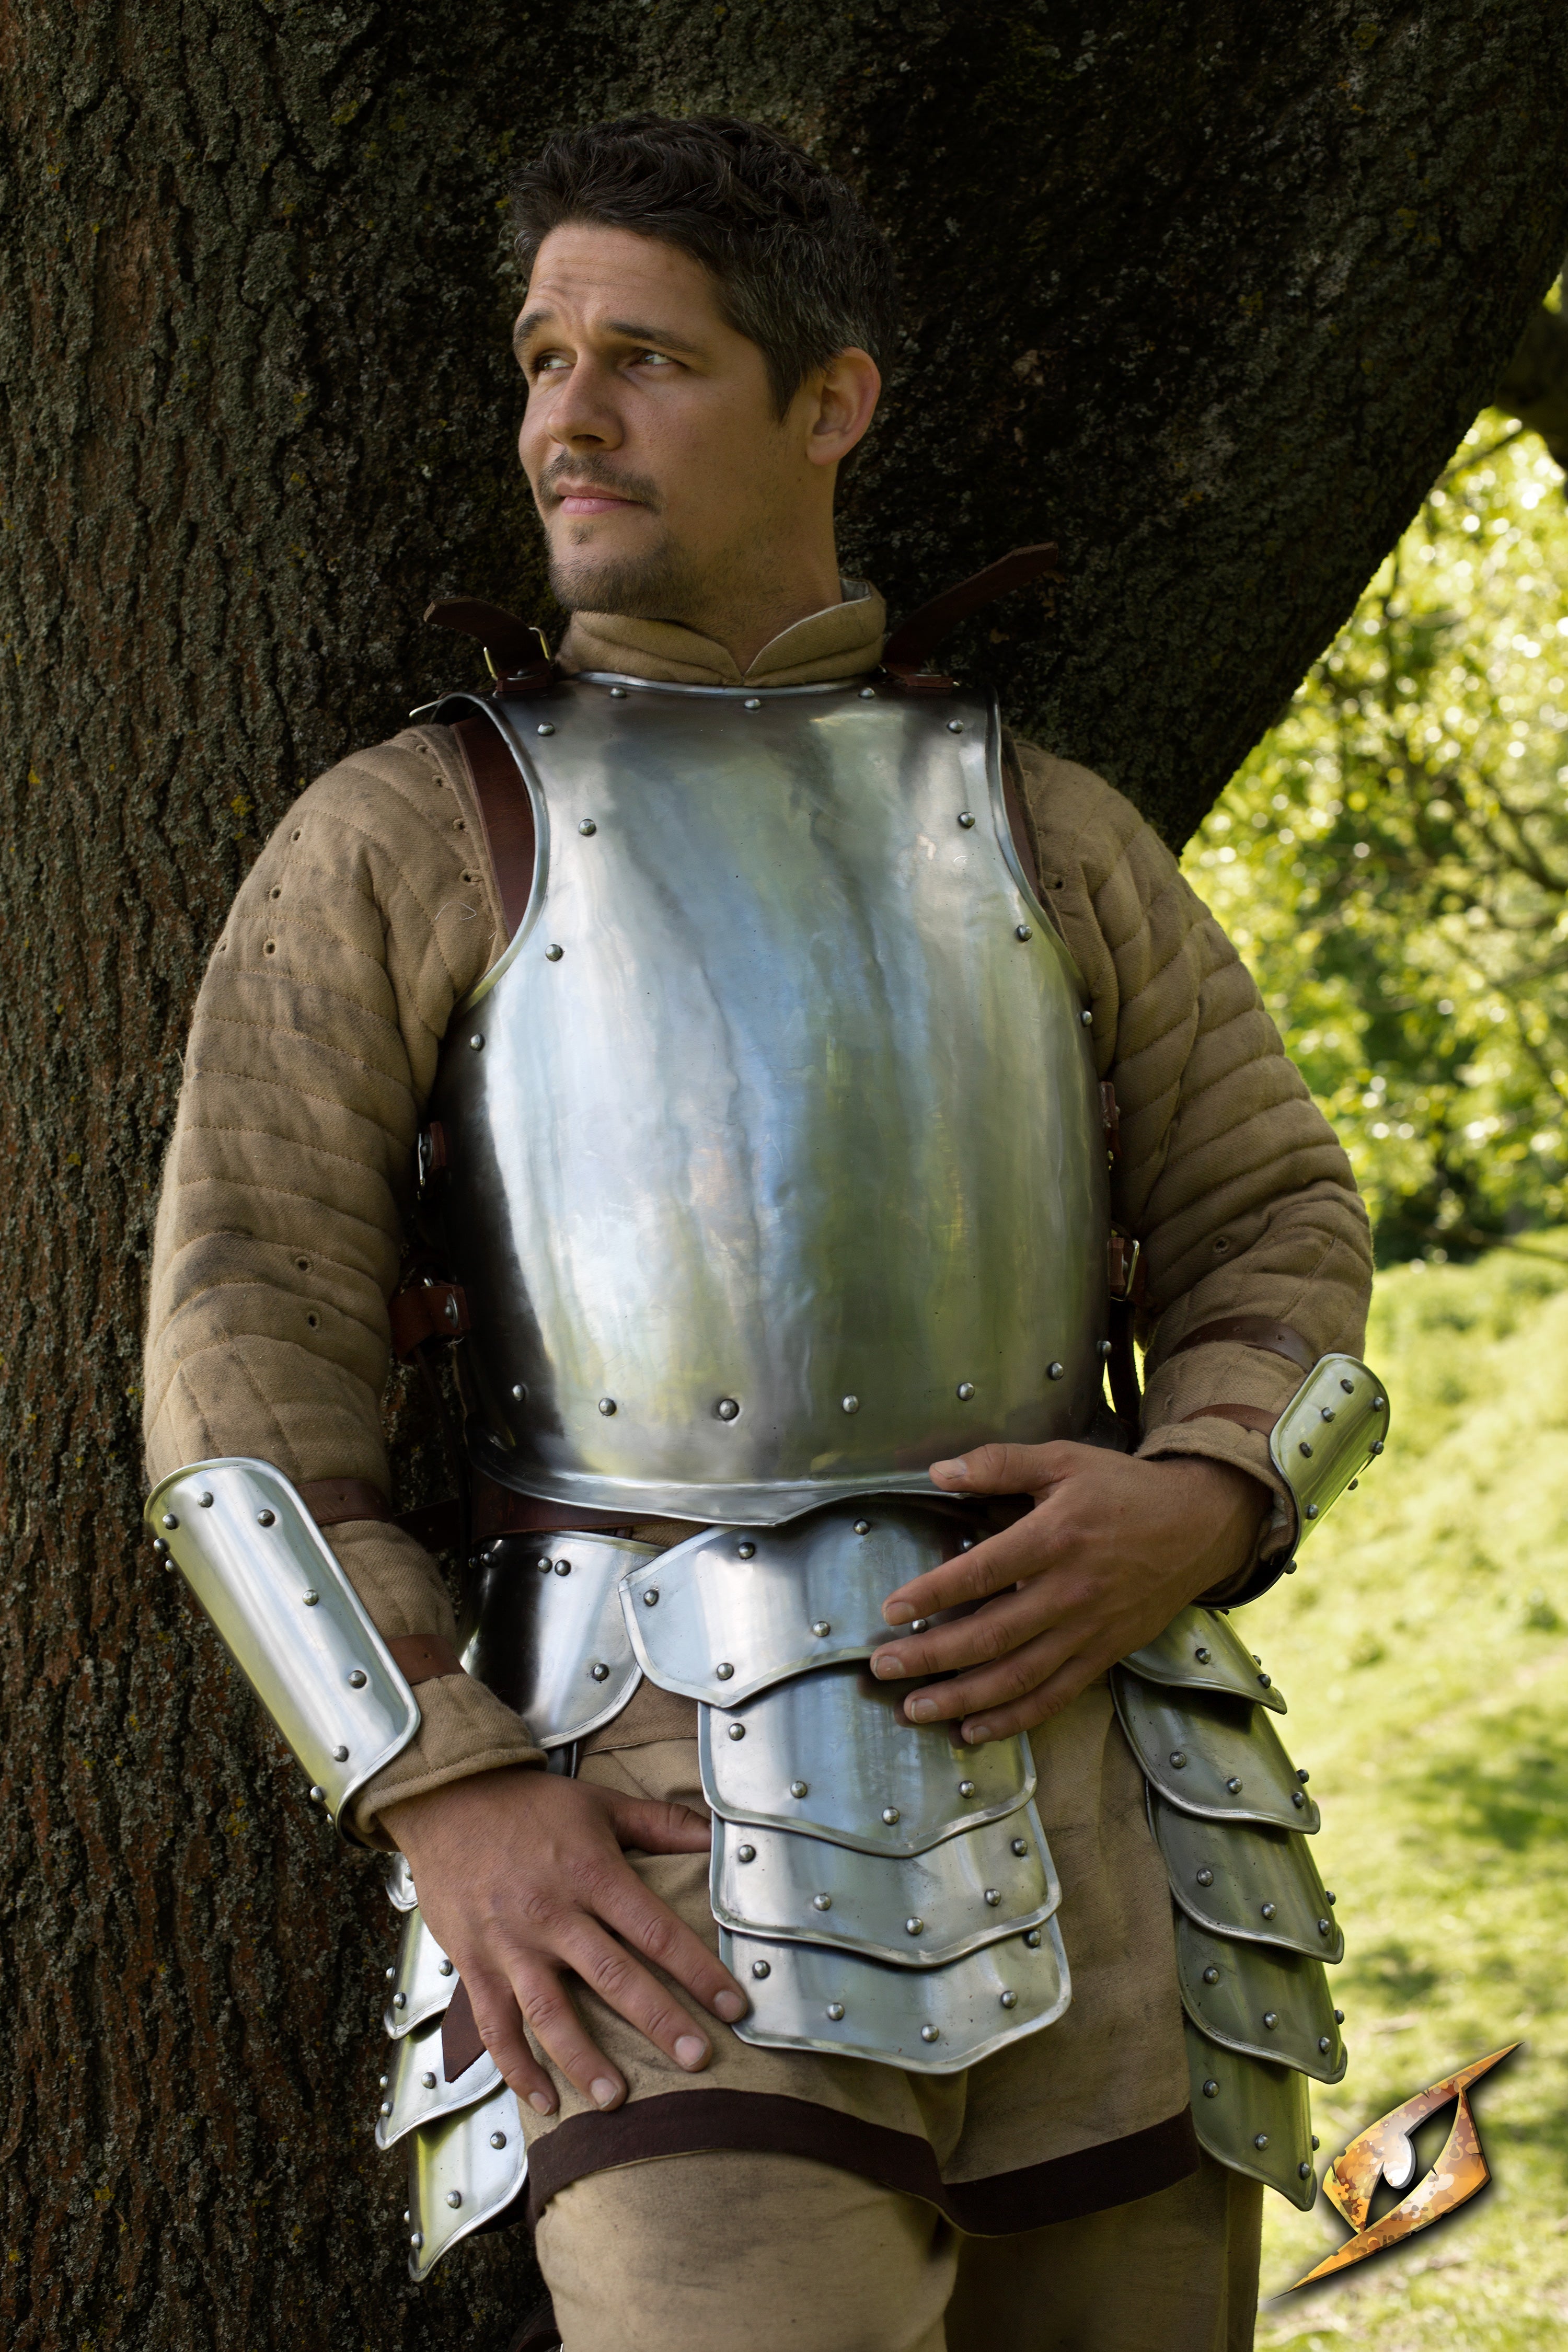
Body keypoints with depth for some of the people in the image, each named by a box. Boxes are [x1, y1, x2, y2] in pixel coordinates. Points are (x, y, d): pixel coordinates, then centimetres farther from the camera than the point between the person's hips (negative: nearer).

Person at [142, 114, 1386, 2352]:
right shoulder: (397, 846, 6)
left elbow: (1276, 1249, 14)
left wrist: (1199, 1515, -10)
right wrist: (449, 1801, -14)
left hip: (1089, 1809, 4)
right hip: (679, 1850, -3)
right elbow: (245, 1373, 0)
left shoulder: (1048, 836, 16)